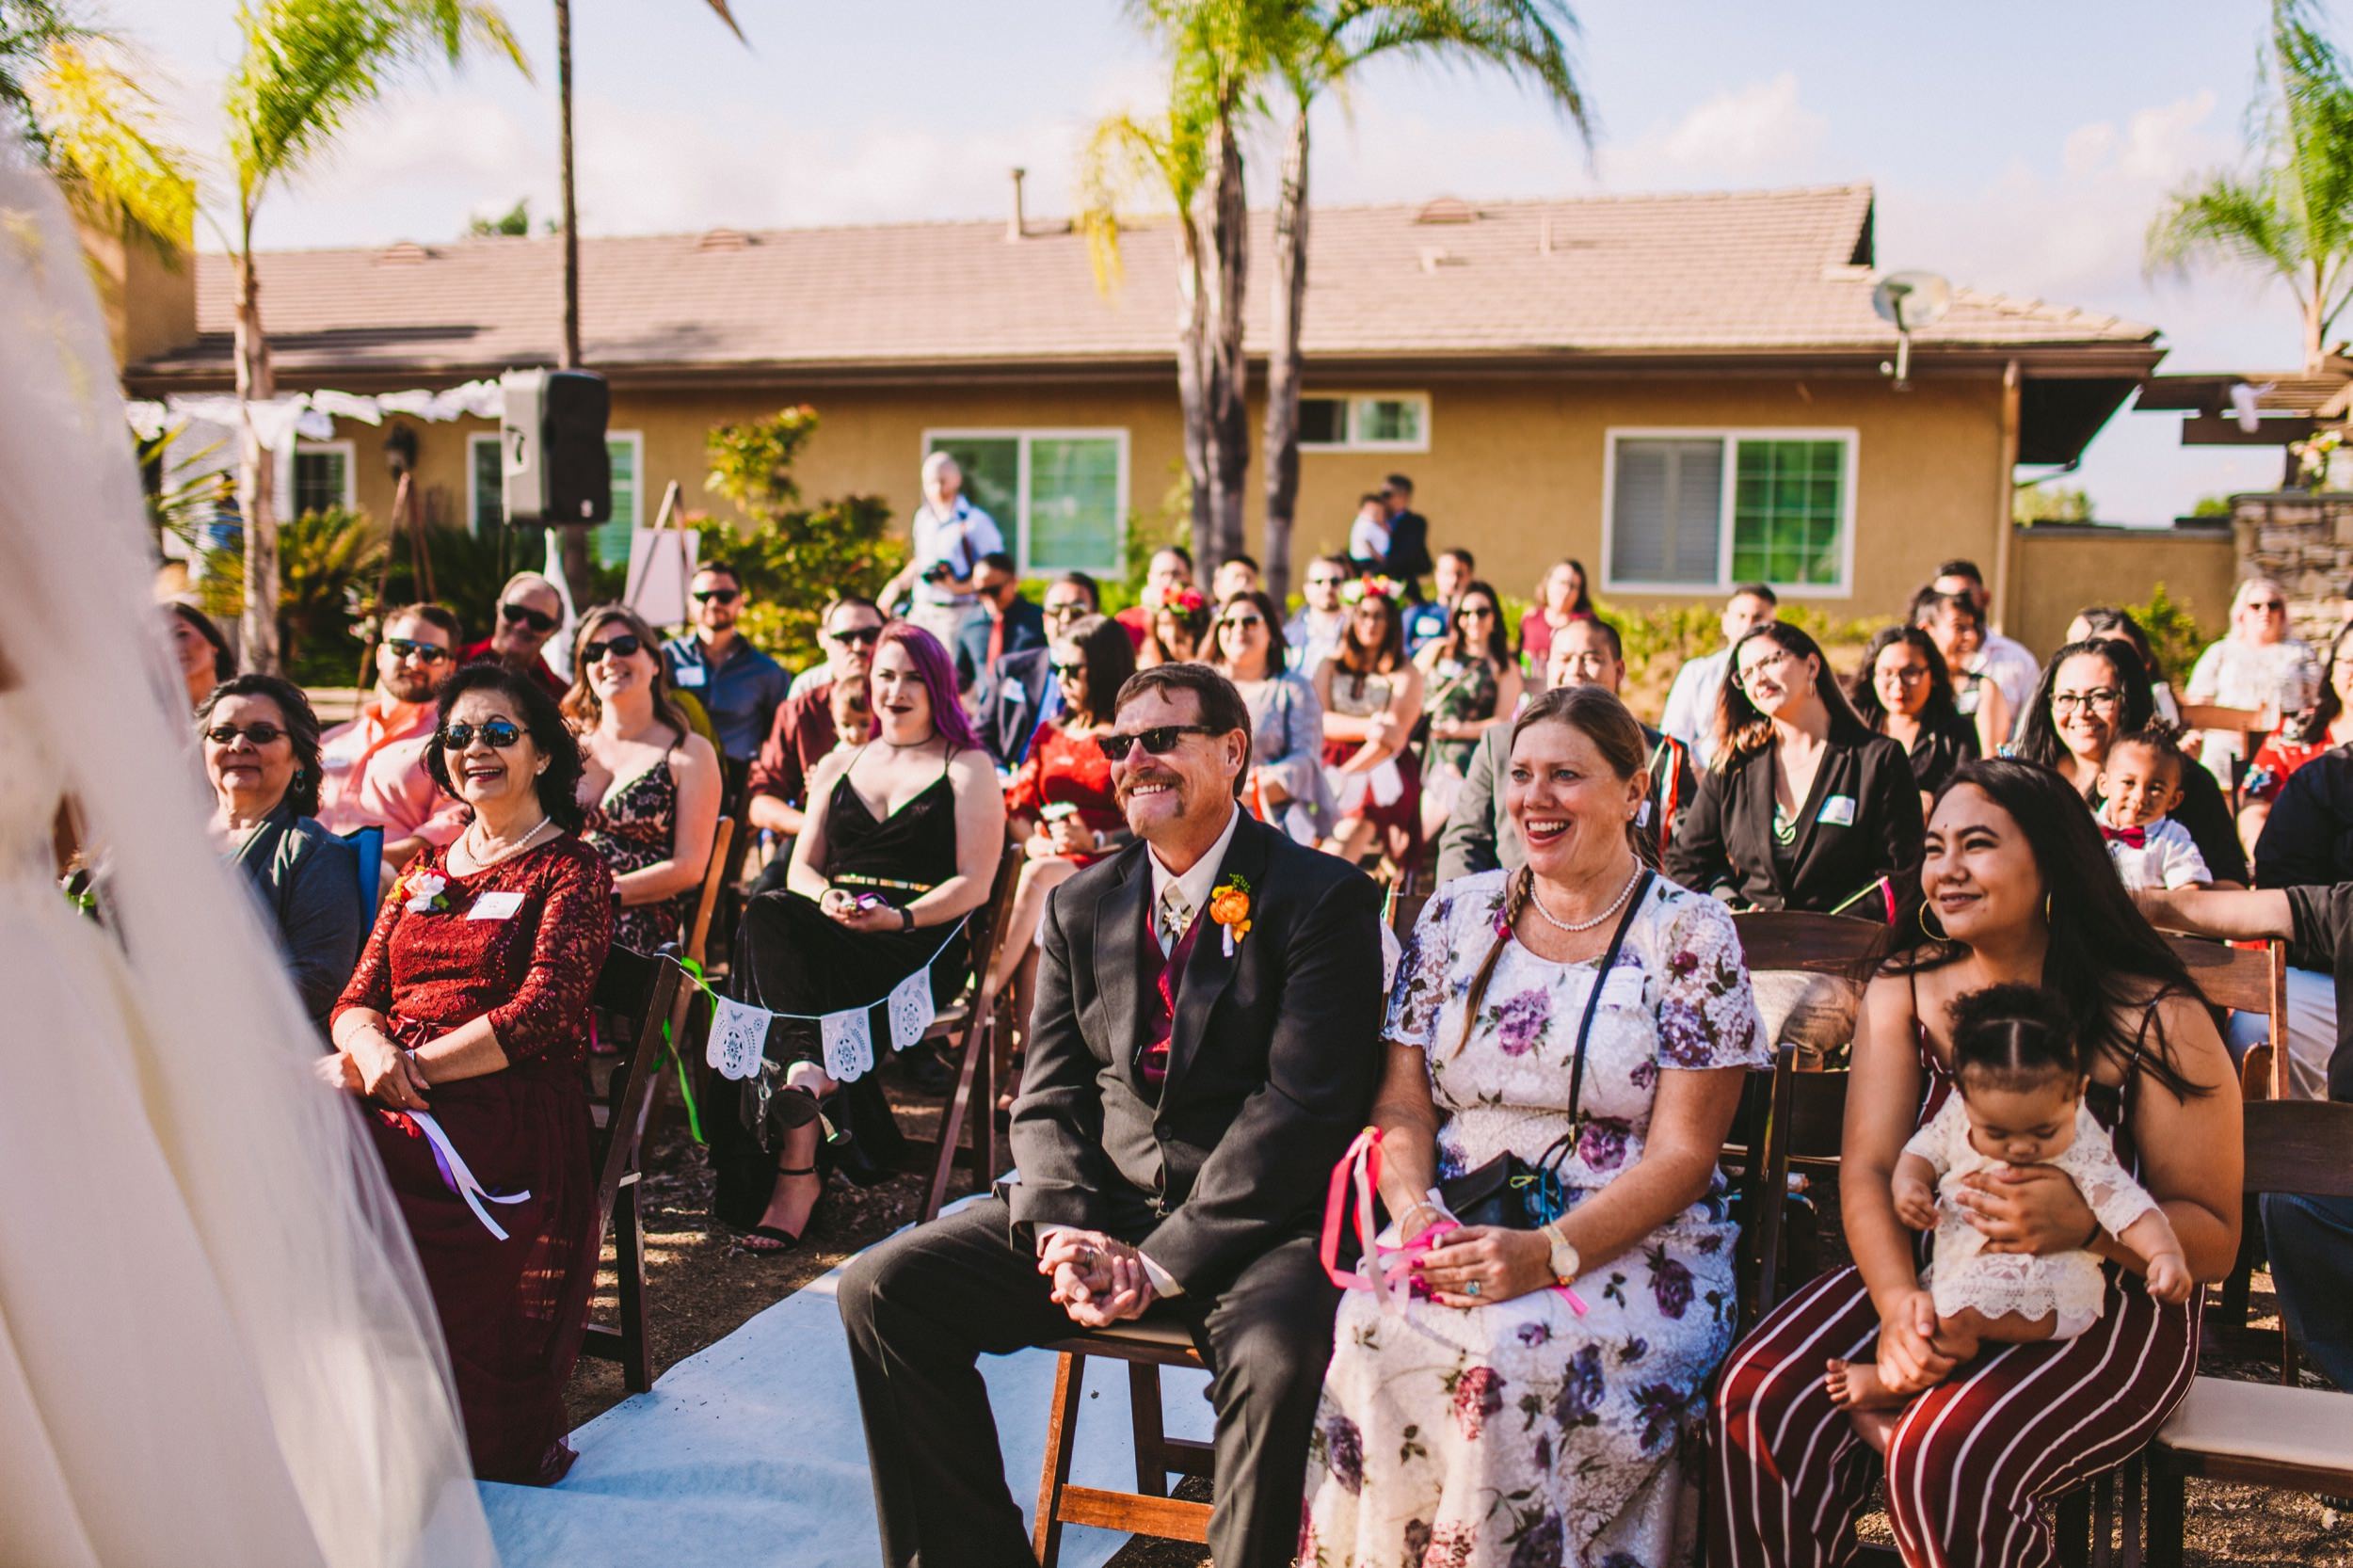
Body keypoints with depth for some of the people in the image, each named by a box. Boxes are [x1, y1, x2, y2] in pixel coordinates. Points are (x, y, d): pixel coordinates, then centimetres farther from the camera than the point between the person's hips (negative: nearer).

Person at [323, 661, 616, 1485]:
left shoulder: (571, 868, 5)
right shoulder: (424, 871, 24)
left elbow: (544, 1013, -9)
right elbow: (357, 997, 14)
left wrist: (413, 1067, -17)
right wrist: (372, 1051, -10)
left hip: (509, 1107, -5)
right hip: (394, 1102, 6)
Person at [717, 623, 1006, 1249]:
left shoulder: (969, 769, 12)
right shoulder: (837, 767, 25)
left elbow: (974, 884, 1)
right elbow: (801, 869, 19)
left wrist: (900, 917, -16)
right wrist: (827, 898, -6)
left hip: (924, 940, -4)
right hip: (831, 933, 4)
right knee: (767, 918, -31)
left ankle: (794, 1170, -37)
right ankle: (809, 1069, -44)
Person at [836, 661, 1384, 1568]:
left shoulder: (1324, 899, -6)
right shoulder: (1081, 906, 12)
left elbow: (1303, 1106, -14)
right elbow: (1048, 1096, 10)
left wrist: (1164, 1261, -18)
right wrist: (1060, 1227, -11)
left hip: (1258, 1222, -5)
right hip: (1102, 1206, 5)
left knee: (1278, 1356, -36)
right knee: (879, 1287, -8)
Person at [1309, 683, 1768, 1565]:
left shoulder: (1690, 936, 0)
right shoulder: (1458, 915, 11)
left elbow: (1681, 1155, -6)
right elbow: (1401, 1102, 9)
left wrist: (1546, 1253, -19)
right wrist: (1418, 1216, -12)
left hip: (1630, 1249, -3)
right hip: (1457, 1234, 3)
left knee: (1511, 1355, -32)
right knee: (1374, 1338, -28)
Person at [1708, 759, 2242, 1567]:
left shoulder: (2157, 1020, -8)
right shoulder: (1903, 991, 3)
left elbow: (2214, 1239, -6)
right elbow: (1868, 1171, -3)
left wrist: (2086, 1220, -28)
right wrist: (1898, 1303, -23)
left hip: (2106, 1311, -4)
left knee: (1940, 1461, -29)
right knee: (1758, 1400, -20)